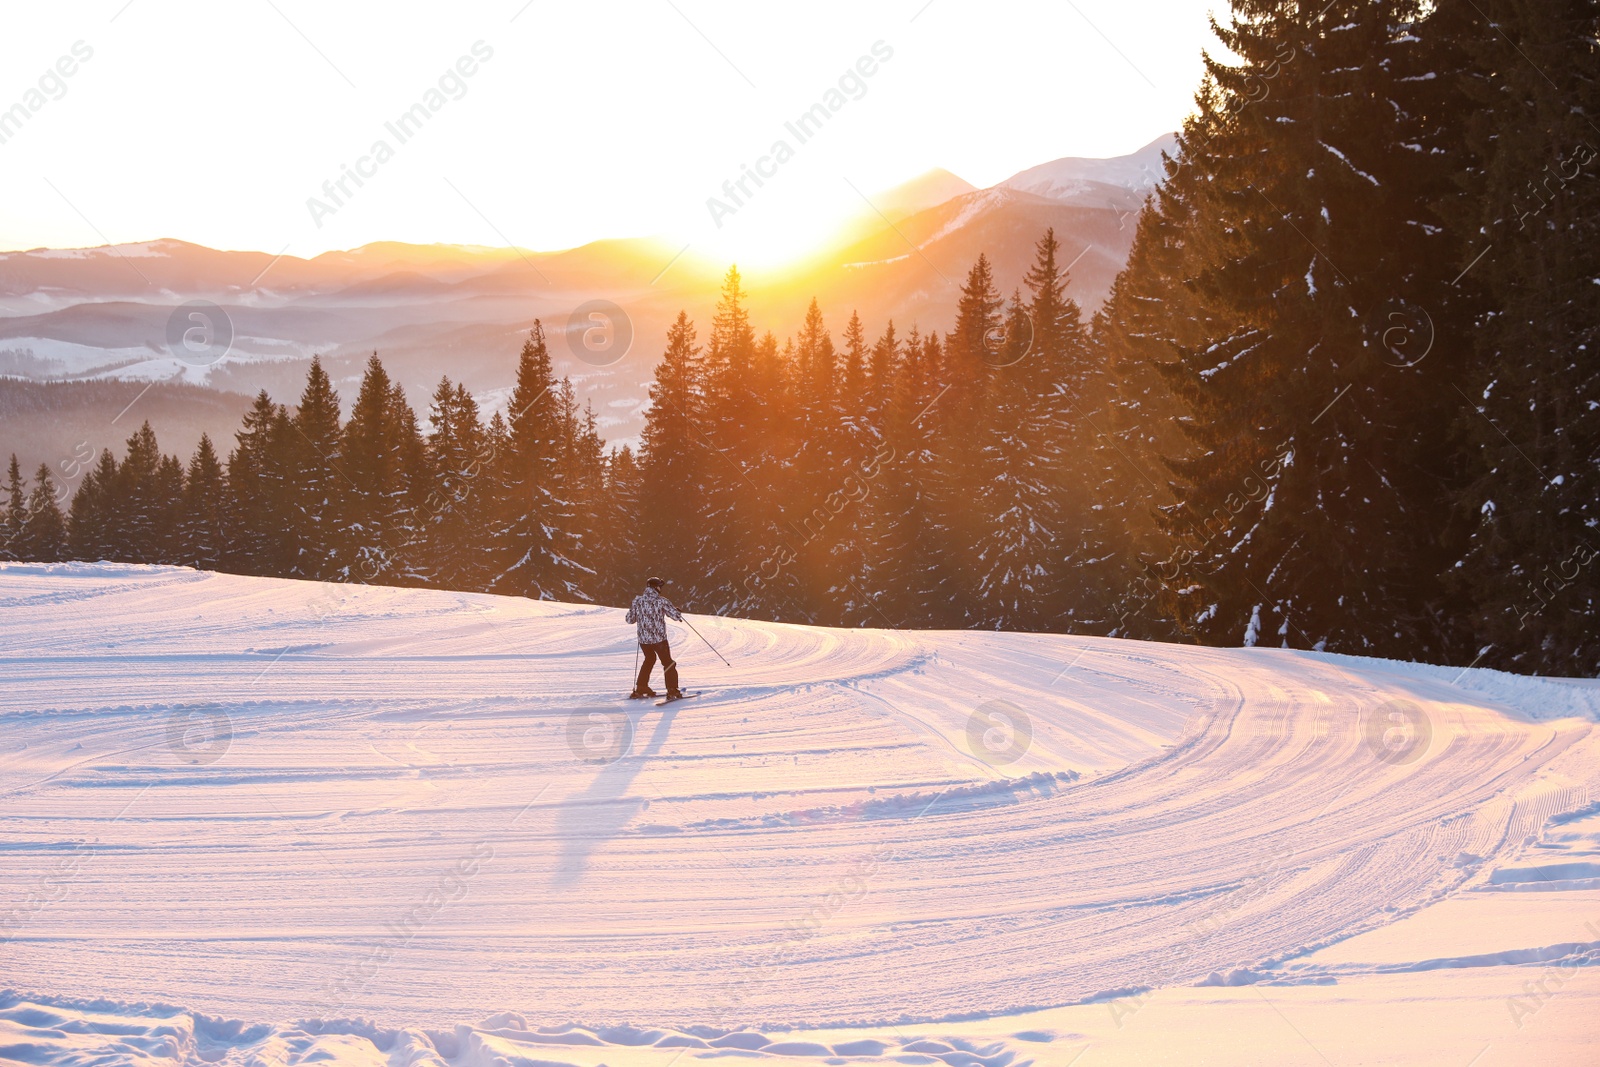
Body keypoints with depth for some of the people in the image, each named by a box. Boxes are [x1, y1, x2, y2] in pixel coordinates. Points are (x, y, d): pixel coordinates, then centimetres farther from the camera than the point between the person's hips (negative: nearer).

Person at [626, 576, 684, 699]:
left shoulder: (637, 601, 1)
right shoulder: (661, 601, -11)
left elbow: (630, 619, 8)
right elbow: (675, 615, -14)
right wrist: (678, 615, 10)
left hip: (643, 639, 5)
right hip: (659, 638, -5)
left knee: (649, 659, 28)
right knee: (668, 663, 8)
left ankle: (640, 688, 28)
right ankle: (672, 690, 0)